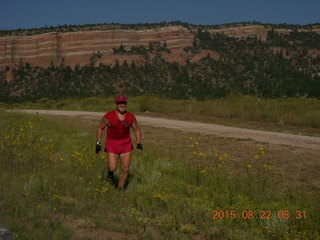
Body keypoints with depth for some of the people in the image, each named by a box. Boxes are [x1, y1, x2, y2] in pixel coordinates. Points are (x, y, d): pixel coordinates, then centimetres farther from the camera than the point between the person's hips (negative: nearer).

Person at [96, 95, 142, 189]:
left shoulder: (131, 117, -3)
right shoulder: (108, 116, -11)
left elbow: (136, 129, 10)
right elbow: (100, 128, 1)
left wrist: (139, 143, -1)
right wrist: (98, 143, -1)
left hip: (126, 144, 2)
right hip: (112, 144, -2)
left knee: (125, 168, 1)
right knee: (113, 168, -11)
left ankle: (120, 187, 21)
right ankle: (110, 172, 27)